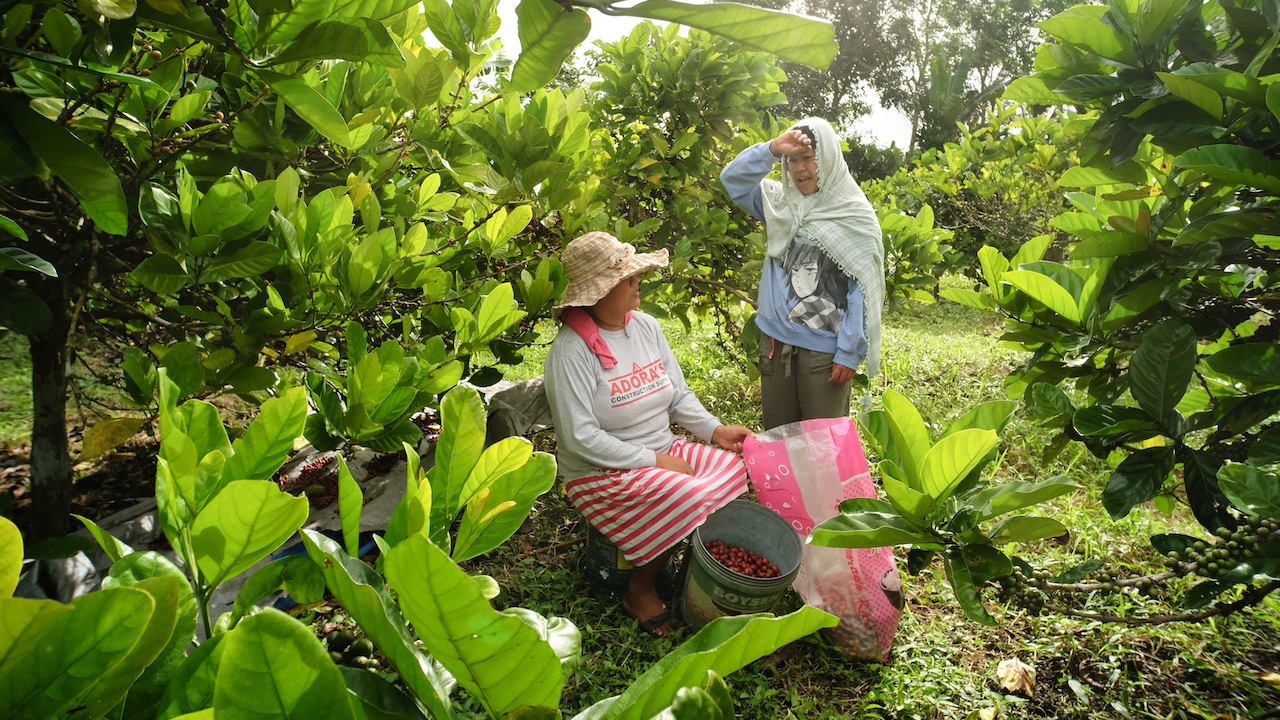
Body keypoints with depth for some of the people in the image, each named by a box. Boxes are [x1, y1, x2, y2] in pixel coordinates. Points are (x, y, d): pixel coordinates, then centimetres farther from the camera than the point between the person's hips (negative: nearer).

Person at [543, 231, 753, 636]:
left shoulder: (646, 326, 5)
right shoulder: (571, 351, -18)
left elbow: (678, 396, 11)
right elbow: (580, 438, -21)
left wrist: (715, 429, -6)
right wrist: (654, 461, -20)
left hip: (662, 450, 7)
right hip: (602, 473, -7)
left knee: (734, 467, -12)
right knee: (690, 499, -27)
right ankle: (640, 591, -2)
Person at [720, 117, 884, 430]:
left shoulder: (854, 216, -6)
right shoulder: (780, 202, 7)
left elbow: (863, 290, -9)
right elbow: (733, 179, -2)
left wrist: (849, 353, -13)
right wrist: (772, 148, -16)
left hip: (825, 349, -4)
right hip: (775, 339, 4)